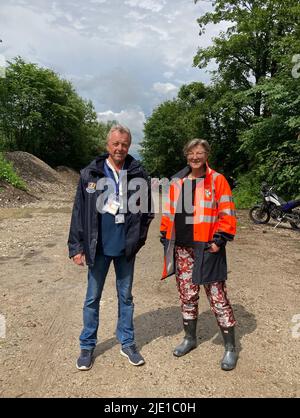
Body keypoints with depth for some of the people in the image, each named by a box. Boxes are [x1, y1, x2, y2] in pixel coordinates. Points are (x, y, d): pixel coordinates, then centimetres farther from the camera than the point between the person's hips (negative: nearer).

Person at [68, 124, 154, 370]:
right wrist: (77, 246, -6)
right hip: (98, 248, 0)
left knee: (126, 296, 15)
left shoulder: (139, 175, -3)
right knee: (93, 298, 13)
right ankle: (87, 345, 32)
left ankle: (127, 343, 33)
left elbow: (147, 211, 4)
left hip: (125, 248, 1)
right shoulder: (90, 174, -5)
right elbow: (79, 212, -4)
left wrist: (137, 238, -4)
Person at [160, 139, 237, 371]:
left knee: (217, 297, 2)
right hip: (182, 249, 5)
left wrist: (219, 240, -14)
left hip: (207, 247, -4)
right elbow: (169, 213, 15)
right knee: (187, 295, 15)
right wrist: (166, 237, 9)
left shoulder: (217, 180, -3)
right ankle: (190, 338, 35)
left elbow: (227, 213, -7)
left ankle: (230, 348, 19)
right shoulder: (177, 182, 11)